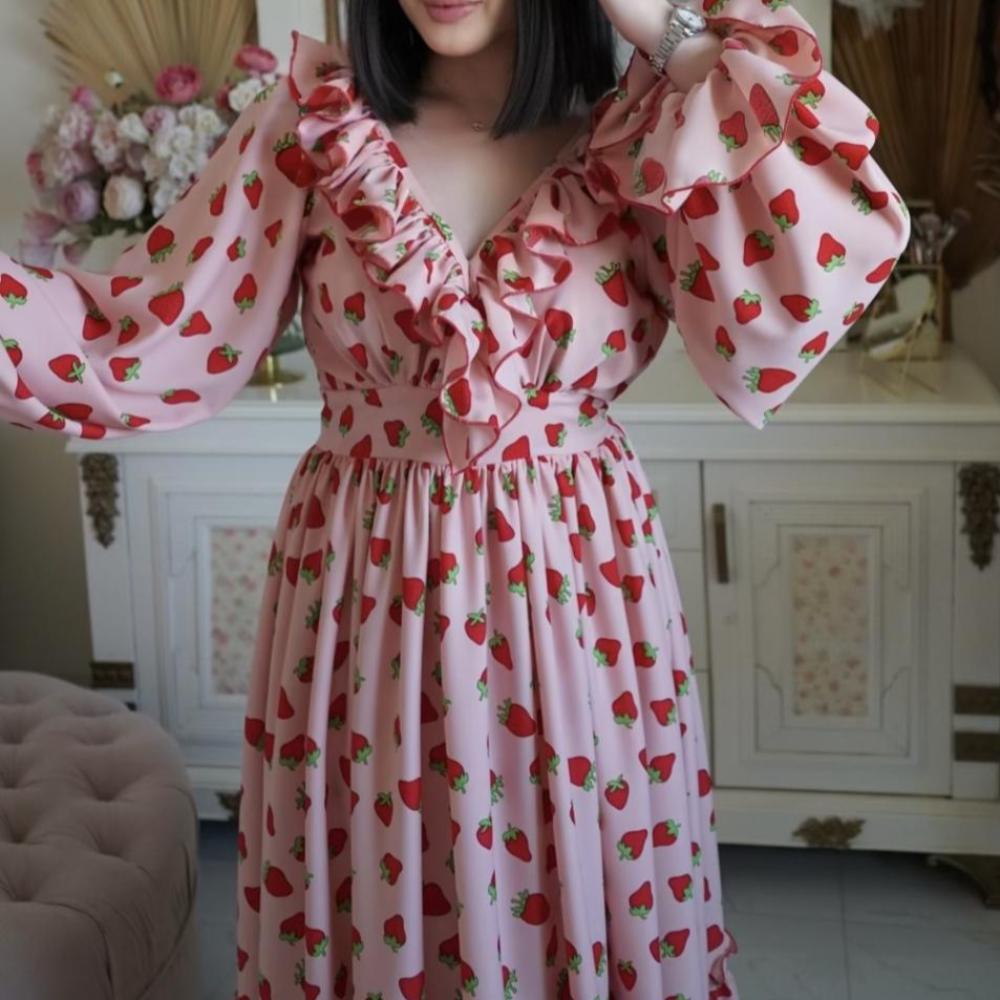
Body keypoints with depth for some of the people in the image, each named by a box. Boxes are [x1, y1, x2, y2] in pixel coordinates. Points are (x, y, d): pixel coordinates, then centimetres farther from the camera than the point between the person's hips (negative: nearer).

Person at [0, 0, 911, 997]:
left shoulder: (641, 145, -6)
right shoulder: (308, 126, -4)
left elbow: (790, 303, -24)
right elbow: (142, 339, -6)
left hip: (577, 593, 0)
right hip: (363, 593, 1)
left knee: (583, 906, 15)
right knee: (368, 907, 16)